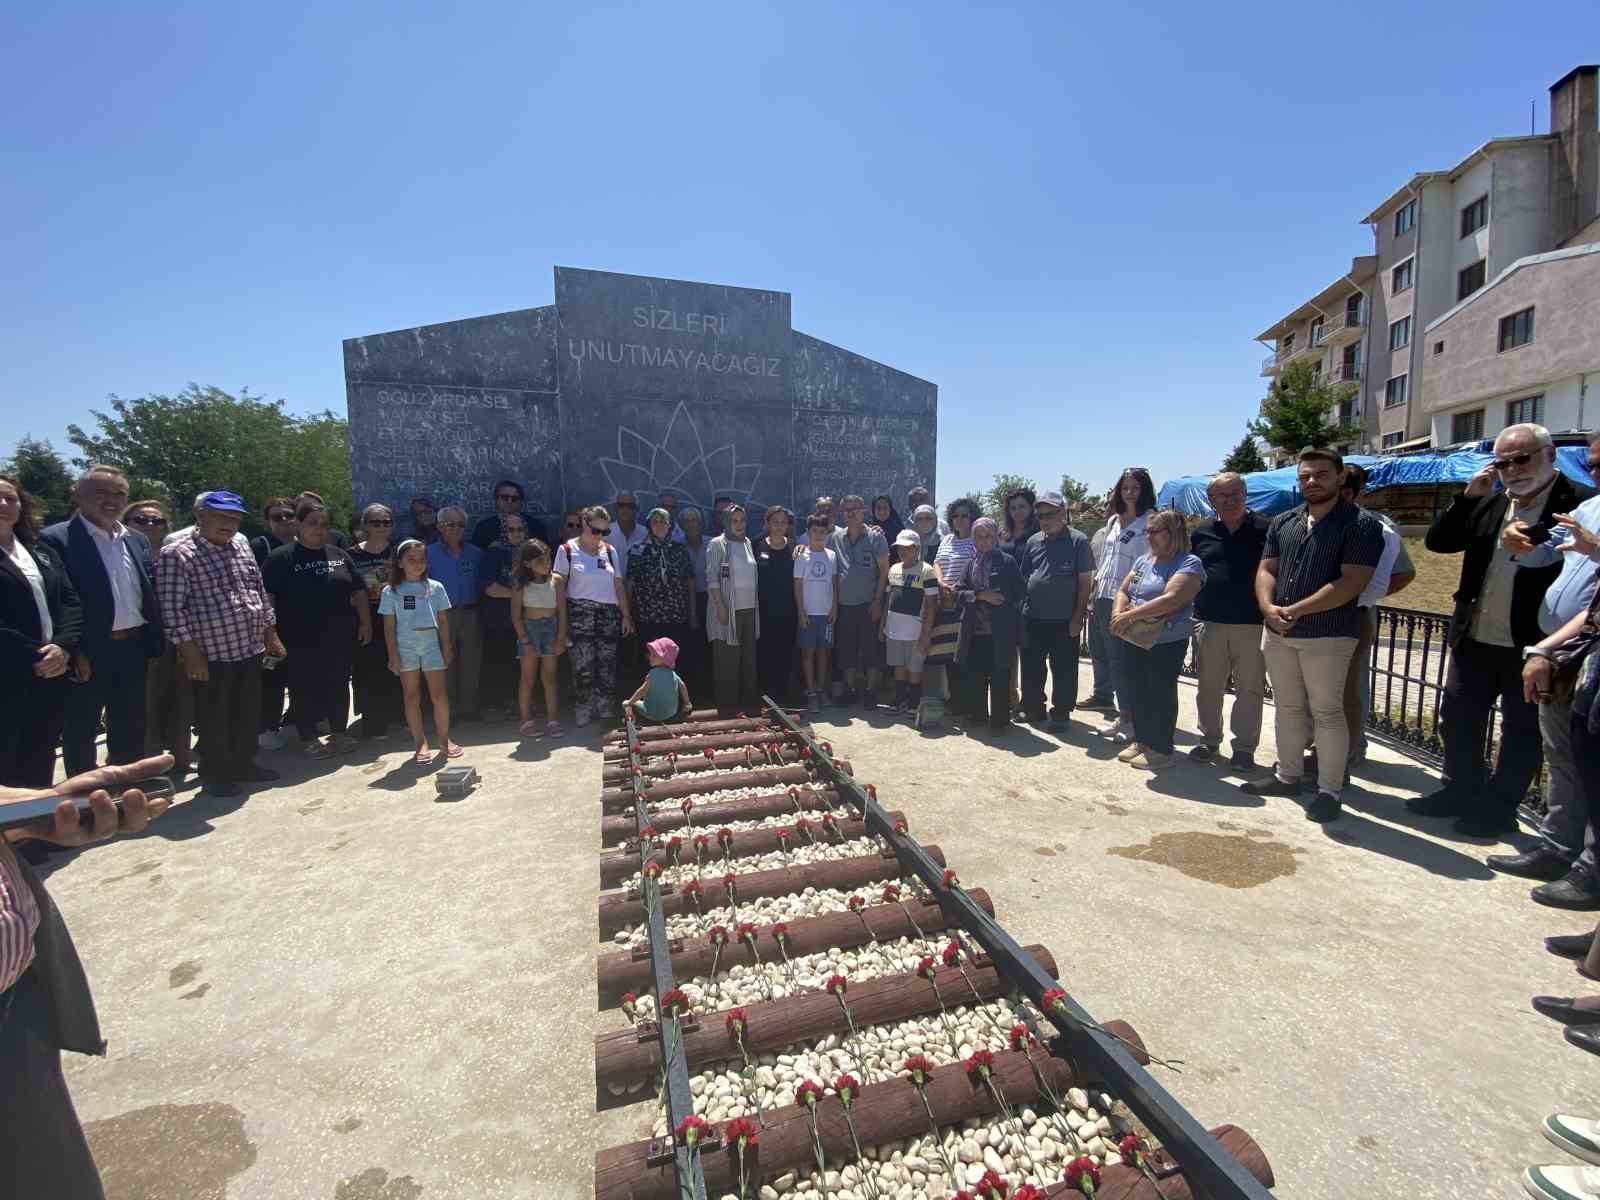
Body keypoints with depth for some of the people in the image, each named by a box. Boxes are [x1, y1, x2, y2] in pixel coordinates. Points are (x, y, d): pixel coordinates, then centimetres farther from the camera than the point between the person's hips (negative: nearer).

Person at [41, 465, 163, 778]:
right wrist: (72, 653, -18)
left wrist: (154, 644, 5)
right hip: (87, 655, -5)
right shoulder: (56, 539, -9)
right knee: (80, 734, 10)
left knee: (130, 733, 17)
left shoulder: (137, 540, 10)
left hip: (134, 651, 6)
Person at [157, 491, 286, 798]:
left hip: (250, 648, 6)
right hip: (210, 654, -6)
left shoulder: (241, 544, 9)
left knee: (249, 715, 16)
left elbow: (259, 591, 15)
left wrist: (271, 634, 14)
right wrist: (191, 652, -16)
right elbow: (172, 607, -14)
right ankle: (215, 775, 23)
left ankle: (244, 765, 32)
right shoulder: (177, 553, -12)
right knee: (215, 720, 7)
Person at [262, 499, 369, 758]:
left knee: (339, 686, 11)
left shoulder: (339, 555, 9)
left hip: (340, 639, 4)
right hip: (301, 641, -4)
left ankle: (339, 732, 24)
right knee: (305, 690, 5)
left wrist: (365, 622, 8)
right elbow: (266, 597, -8)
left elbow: (358, 590, 13)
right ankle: (308, 738, 18)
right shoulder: (281, 558, -4)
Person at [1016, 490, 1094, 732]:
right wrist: (1020, 607, 7)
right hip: (1032, 618, 4)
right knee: (1031, 667, 13)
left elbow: (1085, 581, -5)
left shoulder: (1078, 541, -5)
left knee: (1064, 670, 6)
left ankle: (1061, 713, 20)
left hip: (1064, 620, -4)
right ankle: (1033, 708, 28)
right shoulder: (1032, 541, 7)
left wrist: (1078, 615, -9)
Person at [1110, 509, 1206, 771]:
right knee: (1137, 692, 14)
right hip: (1134, 640, 7)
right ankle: (1141, 740, 28)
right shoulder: (1143, 560, 12)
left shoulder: (1188, 564, -12)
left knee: (1161, 695, 3)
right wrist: (1119, 612, -9)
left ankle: (1160, 749, 15)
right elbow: (1123, 590, 12)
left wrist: (1130, 615, -25)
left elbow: (1171, 600, -25)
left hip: (1166, 643, -7)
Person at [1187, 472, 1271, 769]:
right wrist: (1193, 616, 7)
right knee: (1208, 687, 11)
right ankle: (1210, 739, 26)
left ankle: (1244, 747, 17)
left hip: (1252, 625, -2)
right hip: (1209, 622, 3)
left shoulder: (1265, 530, -1)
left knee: (1250, 689, 5)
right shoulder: (1202, 533, 8)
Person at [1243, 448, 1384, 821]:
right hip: (1278, 633, 6)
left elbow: (1352, 582, -15)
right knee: (1287, 707, 15)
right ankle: (1287, 775, 28)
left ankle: (1330, 791, 13)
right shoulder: (1282, 522, 11)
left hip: (1328, 635, -6)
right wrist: (1269, 608, -11)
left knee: (1326, 711, 1)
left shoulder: (1361, 524, -6)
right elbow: (1266, 570, 8)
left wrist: (1296, 610, -18)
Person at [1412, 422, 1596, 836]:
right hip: (1474, 639, 6)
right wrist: (1469, 497, -6)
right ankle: (1462, 792, 32)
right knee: (1457, 718, 15)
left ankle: (1499, 807, 24)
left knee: (1522, 732, 10)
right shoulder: (1488, 503, 6)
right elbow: (1437, 541, 2)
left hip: (1531, 644, -5)